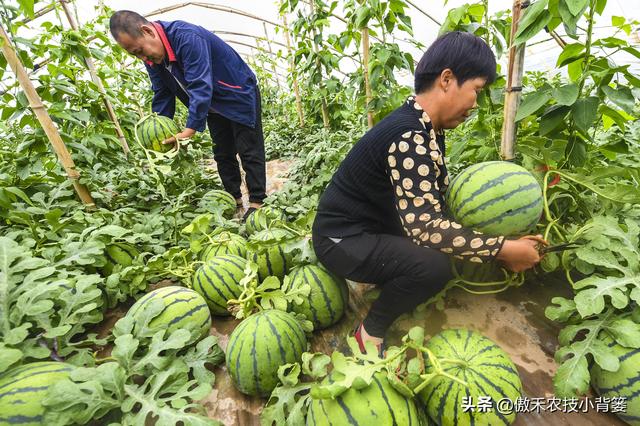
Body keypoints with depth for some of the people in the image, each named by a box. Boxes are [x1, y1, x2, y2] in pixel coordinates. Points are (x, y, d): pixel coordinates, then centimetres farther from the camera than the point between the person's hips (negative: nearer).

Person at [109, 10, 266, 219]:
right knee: (222, 154, 8)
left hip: (240, 96, -8)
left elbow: (201, 86, -36)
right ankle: (234, 200, 17)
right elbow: (162, 97, 0)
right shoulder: (152, 57, -3)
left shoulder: (187, 38, -29)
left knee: (250, 153, -6)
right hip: (214, 107, 8)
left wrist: (190, 129, -40)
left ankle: (256, 202, -1)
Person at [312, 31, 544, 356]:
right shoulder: (409, 138, -28)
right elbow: (427, 229, -32)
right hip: (341, 239, -9)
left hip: (373, 224, 9)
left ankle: (383, 277, 17)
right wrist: (503, 249, -21)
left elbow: (443, 193, 9)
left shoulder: (425, 128, 3)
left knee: (451, 230, 7)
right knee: (433, 265, -28)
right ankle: (371, 331, -2)